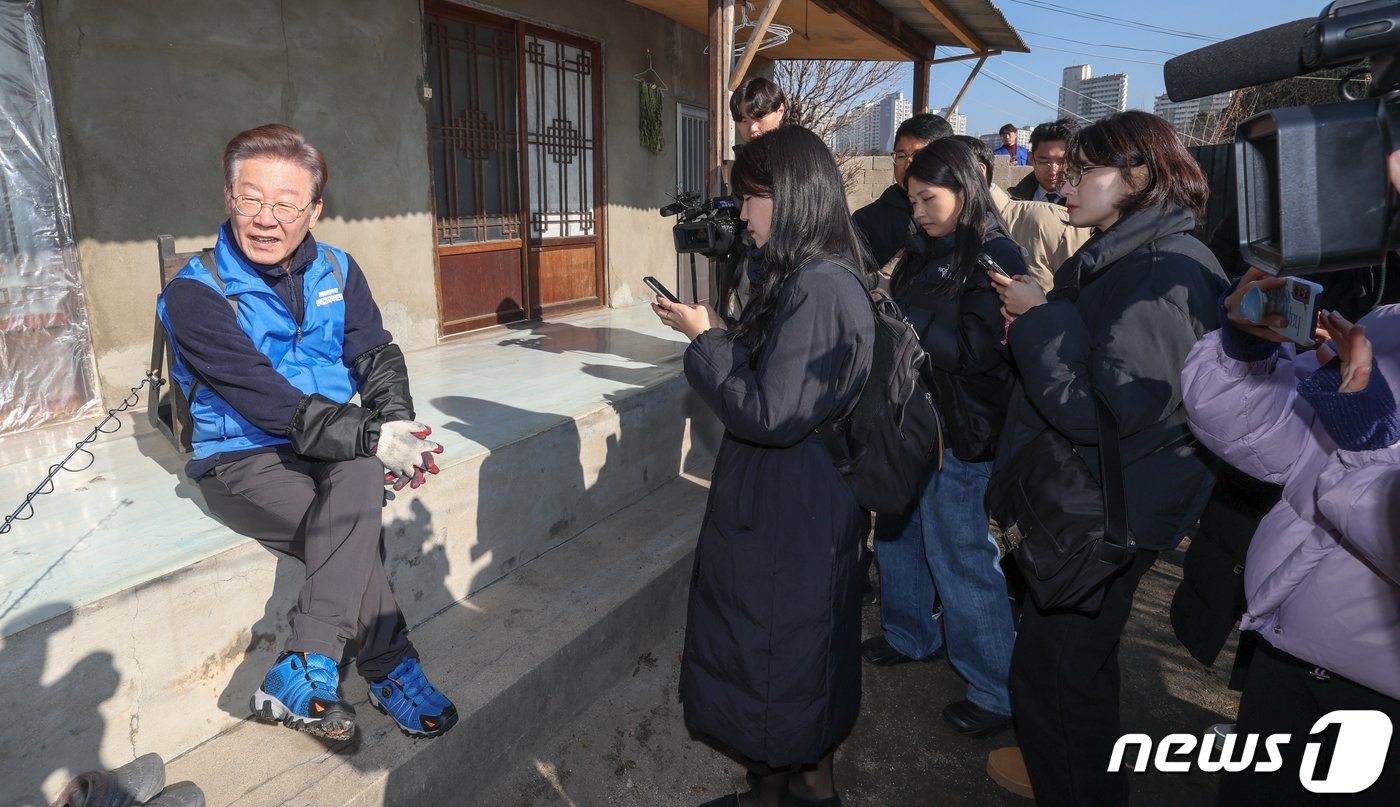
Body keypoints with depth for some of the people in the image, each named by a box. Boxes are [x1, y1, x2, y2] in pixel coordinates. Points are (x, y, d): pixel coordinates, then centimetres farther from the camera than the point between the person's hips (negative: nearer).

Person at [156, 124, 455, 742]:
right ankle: (390, 672, -13)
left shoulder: (337, 272, 6)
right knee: (357, 535, -29)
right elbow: (266, 401, -22)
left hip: (332, 449, 4)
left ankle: (302, 672, -23)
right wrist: (372, 439, -31)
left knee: (360, 473, -30)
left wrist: (395, 424, -22)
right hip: (243, 461, -4)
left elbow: (377, 356, -1)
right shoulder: (194, 295, -12)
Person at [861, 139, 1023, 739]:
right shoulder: (924, 253, 11)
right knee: (897, 533, 18)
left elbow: (974, 350, -22)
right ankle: (911, 636, 40)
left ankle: (997, 691, 16)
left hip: (957, 434, -8)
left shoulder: (995, 257, -13)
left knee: (961, 556, 0)